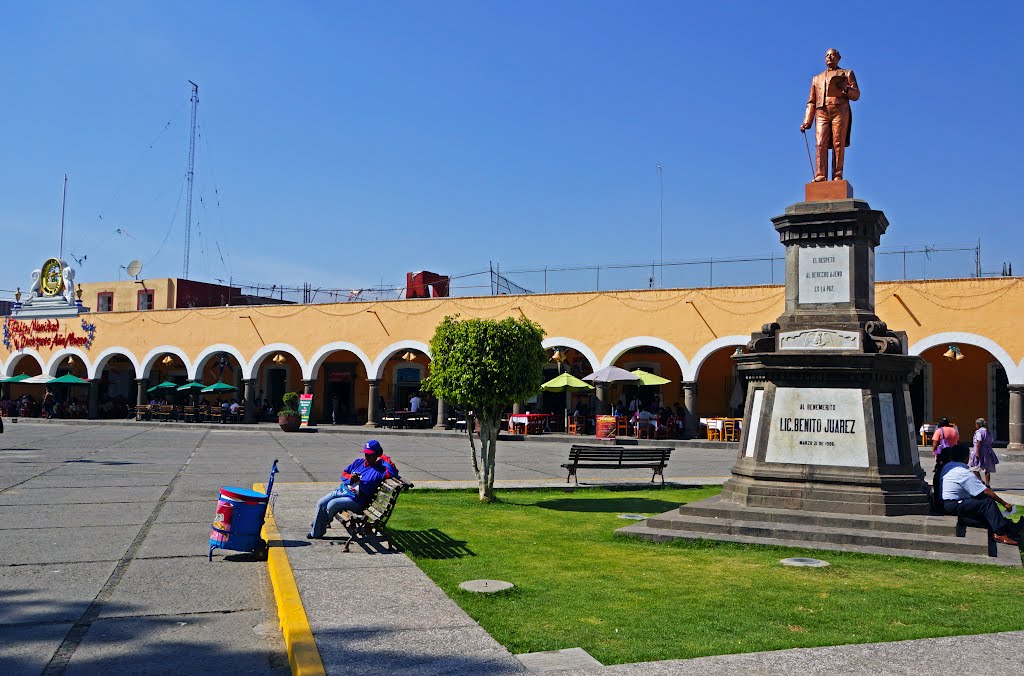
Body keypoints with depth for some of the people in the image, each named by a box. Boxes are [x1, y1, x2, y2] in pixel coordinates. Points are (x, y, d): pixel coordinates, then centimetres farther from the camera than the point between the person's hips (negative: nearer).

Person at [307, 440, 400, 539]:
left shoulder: (379, 470, -7)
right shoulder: (358, 462, 13)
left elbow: (393, 472, -26)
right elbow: (344, 474, 18)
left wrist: (385, 459, -15)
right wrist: (350, 477, -5)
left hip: (356, 499, -7)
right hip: (342, 490, 7)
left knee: (331, 505, -21)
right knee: (321, 504, -5)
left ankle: (318, 532, 3)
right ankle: (315, 533, 10)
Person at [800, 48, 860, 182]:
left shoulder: (847, 74, 23)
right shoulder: (817, 78, 31)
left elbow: (856, 95, 12)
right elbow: (811, 102, 23)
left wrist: (846, 88, -10)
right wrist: (807, 121, 10)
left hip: (840, 111, -2)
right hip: (821, 112, 2)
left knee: (838, 144, -12)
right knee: (820, 144, -15)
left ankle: (837, 176, -16)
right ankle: (820, 177, -24)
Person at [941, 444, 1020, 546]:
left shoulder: (947, 466, 9)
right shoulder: (964, 473, -17)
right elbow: (986, 491, -14)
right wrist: (1004, 503, -6)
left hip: (945, 504, 10)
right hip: (953, 506, -10)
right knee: (988, 502, -14)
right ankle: (1001, 534, -13)